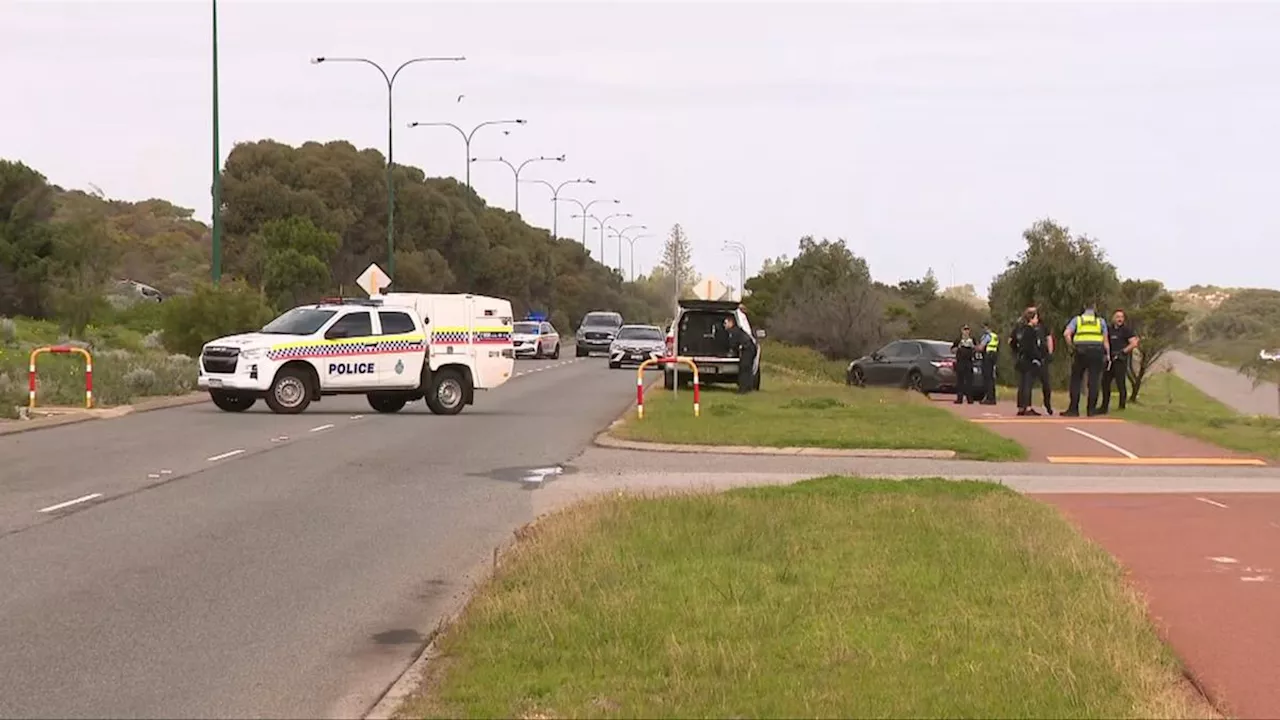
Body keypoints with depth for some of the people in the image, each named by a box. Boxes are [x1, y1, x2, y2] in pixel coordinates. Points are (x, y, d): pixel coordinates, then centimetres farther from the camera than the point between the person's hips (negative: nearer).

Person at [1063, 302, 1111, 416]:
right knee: (1094, 381, 1)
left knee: (1076, 381, 6)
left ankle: (1073, 409, 2)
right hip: (1097, 351, 0)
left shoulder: (1077, 319, 11)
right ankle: (1091, 409, -2)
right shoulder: (1100, 321, 13)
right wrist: (1108, 354, 11)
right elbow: (1105, 340, 7)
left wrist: (1072, 347, 4)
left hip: (1081, 352, 0)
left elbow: (1066, 334, -4)